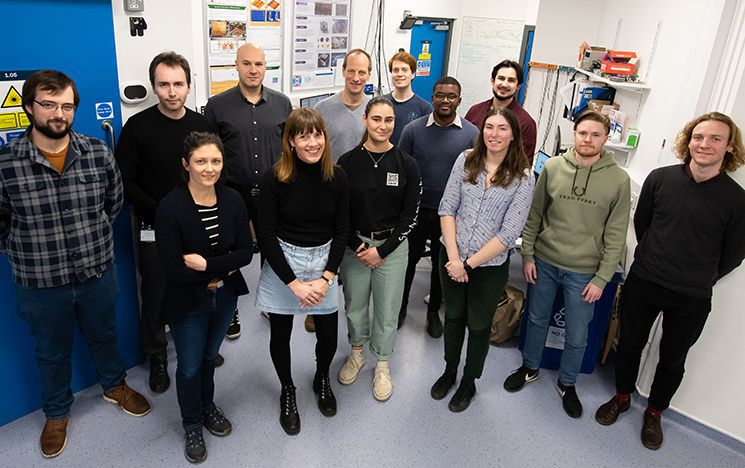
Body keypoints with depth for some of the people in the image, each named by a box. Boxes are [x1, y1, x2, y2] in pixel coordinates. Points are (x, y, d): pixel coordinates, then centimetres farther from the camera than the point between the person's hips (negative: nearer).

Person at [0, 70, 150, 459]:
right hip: (39, 284, -1)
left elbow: (113, 201, 7)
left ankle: (115, 386, 51)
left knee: (103, 336, 24)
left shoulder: (98, 153, -9)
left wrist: (93, 238, 7)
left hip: (98, 273, 2)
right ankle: (57, 412, 45)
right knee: (52, 352, 21)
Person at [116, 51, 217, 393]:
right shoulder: (138, 127, -8)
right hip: (154, 229, -2)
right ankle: (157, 357, 29)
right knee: (155, 295, 9)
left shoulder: (203, 125, 2)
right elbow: (125, 182, -9)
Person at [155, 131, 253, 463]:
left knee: (209, 357, 24)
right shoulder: (170, 207, -22)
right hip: (188, 302, -3)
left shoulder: (232, 200, -9)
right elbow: (172, 268, -23)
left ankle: (207, 406, 50)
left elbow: (246, 251, -10)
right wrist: (223, 267, -18)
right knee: (190, 366, 13)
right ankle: (192, 425, 39)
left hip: (225, 296, 4)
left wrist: (207, 264, -23)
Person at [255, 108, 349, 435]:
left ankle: (322, 378, 44)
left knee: (328, 336, 8)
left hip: (324, 262, 2)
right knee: (280, 335, 11)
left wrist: (326, 278, -10)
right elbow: (266, 236, -12)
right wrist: (295, 283, -15)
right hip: (282, 263, -2)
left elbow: (341, 231, -1)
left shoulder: (337, 176, -6)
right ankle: (287, 391, 41)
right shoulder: (274, 178, -14)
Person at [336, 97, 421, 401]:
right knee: (355, 304, 15)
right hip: (354, 246, 1)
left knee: (387, 308, 8)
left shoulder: (406, 165, -7)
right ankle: (357, 352, 42)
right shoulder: (348, 162, -6)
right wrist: (356, 246, -8)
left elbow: (410, 214, -5)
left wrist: (382, 250, -9)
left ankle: (382, 364, 31)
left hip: (392, 247, -1)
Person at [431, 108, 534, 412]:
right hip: (452, 258, 3)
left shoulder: (522, 178, -12)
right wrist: (453, 257, -13)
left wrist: (470, 263, -16)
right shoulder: (466, 160, -4)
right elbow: (447, 208, -5)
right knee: (453, 316, 21)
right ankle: (449, 372, 44)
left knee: (479, 326, 16)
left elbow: (509, 233, -15)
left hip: (490, 265, -2)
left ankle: (468, 383, 39)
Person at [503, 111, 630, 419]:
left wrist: (602, 278, -7)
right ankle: (530, 368, 43)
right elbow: (534, 215, 2)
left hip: (583, 272, -1)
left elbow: (615, 236, -6)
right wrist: (527, 255, 0)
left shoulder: (618, 180, -9)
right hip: (543, 263, 2)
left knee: (577, 336, 11)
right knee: (537, 320, 19)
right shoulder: (553, 167, -4)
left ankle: (566, 384, 36)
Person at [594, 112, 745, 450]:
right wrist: (655, 261, 11)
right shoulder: (660, 178, -8)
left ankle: (654, 412, 41)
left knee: (672, 359, 17)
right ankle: (622, 397, 43)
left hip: (691, 300, -1)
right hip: (642, 283, 1)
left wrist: (698, 280, 7)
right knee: (630, 345, 18)